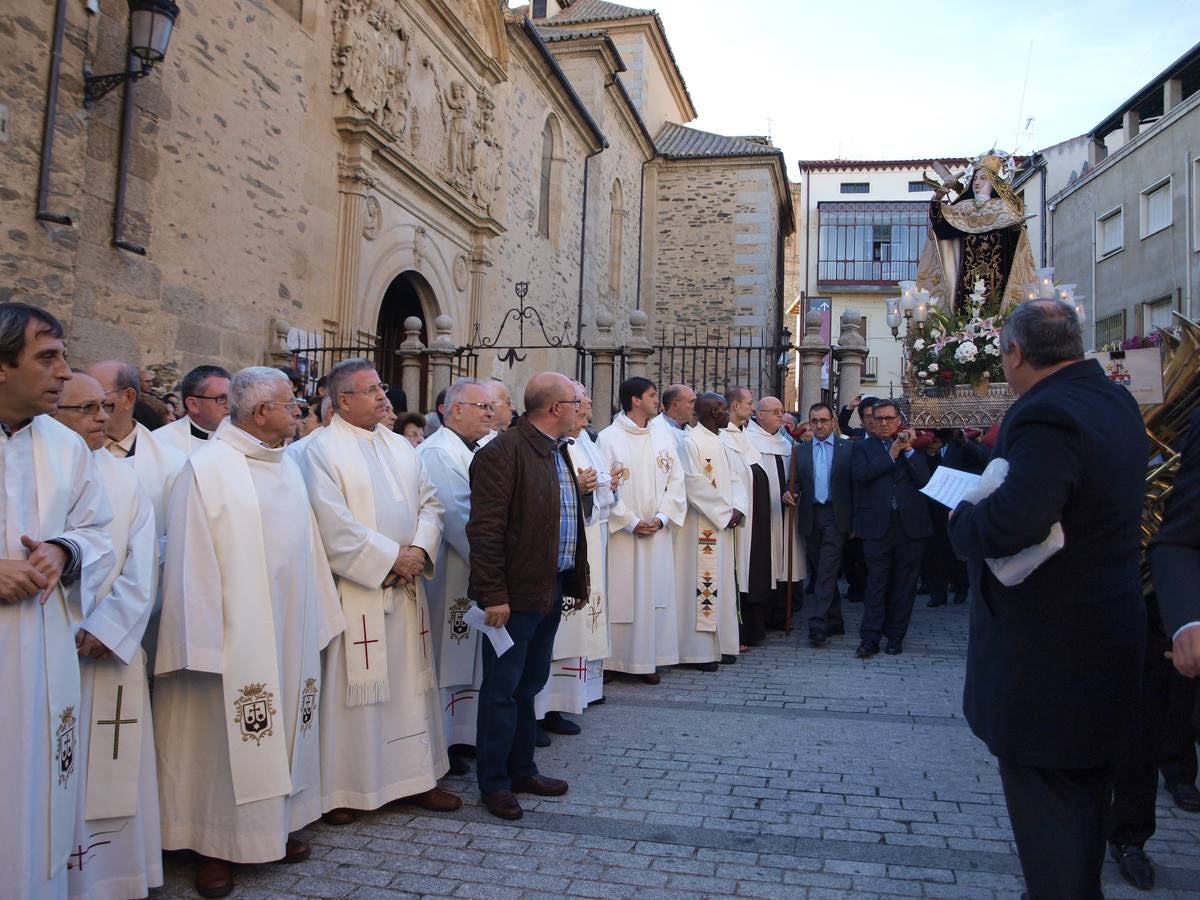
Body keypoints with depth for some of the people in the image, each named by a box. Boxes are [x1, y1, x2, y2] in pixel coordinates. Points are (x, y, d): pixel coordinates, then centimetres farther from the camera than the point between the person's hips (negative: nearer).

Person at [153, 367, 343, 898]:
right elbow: (191, 560, -13)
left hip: (289, 634, 7)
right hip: (237, 636, -6)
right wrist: (203, 642, -15)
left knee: (284, 729, 15)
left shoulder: (286, 466, 9)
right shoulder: (207, 467, -11)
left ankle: (277, 824, 31)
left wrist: (316, 621, 11)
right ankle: (215, 845, 20)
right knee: (227, 737, 4)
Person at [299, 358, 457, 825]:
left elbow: (429, 502, 10)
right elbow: (334, 524, -16)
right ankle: (341, 788, 16)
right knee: (351, 687, 1)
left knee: (411, 681, 12)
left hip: (406, 590, 6)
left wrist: (419, 549, -8)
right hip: (354, 590, -6)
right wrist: (390, 559, -15)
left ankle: (416, 776, 24)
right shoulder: (321, 450, -7)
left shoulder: (400, 446, 13)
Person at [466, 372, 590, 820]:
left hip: (551, 589, 9)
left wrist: (572, 579, 13)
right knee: (503, 690, 4)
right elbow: (485, 529, -20)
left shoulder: (558, 450, 13)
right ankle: (493, 782, 18)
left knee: (530, 686, 19)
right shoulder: (502, 452, -17)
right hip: (515, 593, -9)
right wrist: (493, 595, -22)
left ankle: (522, 770, 32)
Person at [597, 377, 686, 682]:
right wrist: (631, 522, -13)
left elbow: (676, 483, 8)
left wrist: (661, 518, -6)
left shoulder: (664, 439, 10)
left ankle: (648, 660, 14)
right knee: (619, 594, -1)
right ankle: (612, 659, 9)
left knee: (654, 593, 6)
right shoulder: (608, 438, -5)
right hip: (620, 532, -4)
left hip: (658, 532, 5)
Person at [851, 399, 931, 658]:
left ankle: (895, 636, 18)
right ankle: (870, 639, 2)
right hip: (878, 525, -2)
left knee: (903, 585, 8)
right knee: (876, 584, -2)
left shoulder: (912, 447, 12)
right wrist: (891, 455, -10)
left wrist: (909, 449, -7)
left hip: (910, 524, 2)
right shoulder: (862, 447, 7)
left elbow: (924, 480, -2)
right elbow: (860, 474, -13)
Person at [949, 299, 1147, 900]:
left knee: (1044, 797, 4)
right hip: (1106, 629, 10)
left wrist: (962, 518, -16)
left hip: (1045, 652, -10)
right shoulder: (1117, 402, 6)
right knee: (1083, 789, 25)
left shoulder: (1047, 416, -26)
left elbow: (1010, 525, -37)